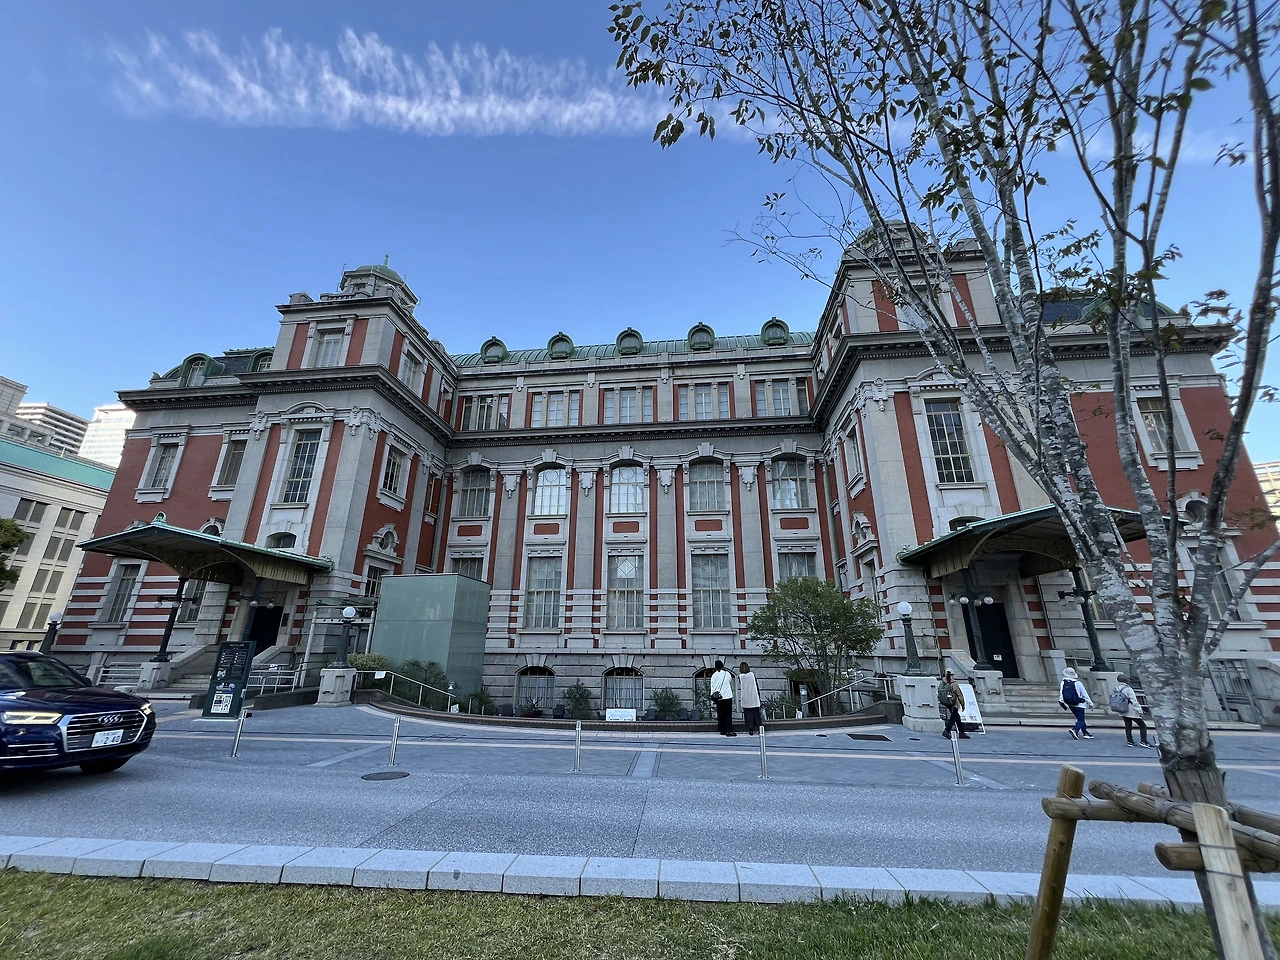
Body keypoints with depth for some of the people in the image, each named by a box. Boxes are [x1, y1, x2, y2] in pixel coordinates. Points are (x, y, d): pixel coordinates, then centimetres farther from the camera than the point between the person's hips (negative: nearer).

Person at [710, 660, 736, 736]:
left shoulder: (714, 675, 4)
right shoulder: (727, 674, 4)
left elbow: (712, 688, 4)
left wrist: (713, 699, 9)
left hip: (718, 698, 1)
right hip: (728, 696, -1)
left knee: (720, 715, 9)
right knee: (728, 714, -3)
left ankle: (722, 731, 11)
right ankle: (729, 731, -12)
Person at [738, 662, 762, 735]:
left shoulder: (740, 677, -5)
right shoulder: (752, 675, 0)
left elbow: (739, 688, -2)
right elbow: (757, 686, 4)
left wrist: (739, 699, 8)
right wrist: (759, 696, 13)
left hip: (745, 700, -2)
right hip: (754, 699, 2)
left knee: (748, 715, 4)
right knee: (756, 714, 10)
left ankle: (750, 731, 1)